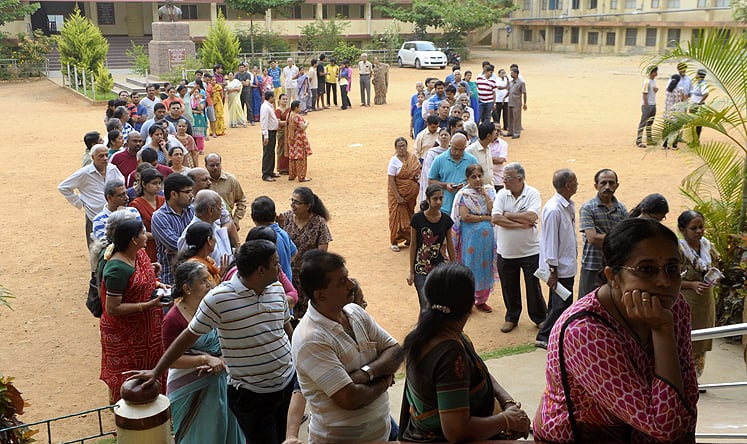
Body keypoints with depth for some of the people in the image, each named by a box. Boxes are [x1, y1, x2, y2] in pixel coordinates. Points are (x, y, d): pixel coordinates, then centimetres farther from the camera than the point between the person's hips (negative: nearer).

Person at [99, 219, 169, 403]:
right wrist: (149, 304, -28)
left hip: (145, 327, 8)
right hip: (124, 335, -8)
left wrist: (157, 284, -4)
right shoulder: (117, 269, -29)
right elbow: (112, 308, -26)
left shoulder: (139, 254, -3)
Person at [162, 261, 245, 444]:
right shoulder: (174, 319, -18)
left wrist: (220, 360, -16)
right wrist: (206, 359, -23)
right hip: (191, 388, -4)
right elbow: (172, 359, -15)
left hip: (219, 379, 4)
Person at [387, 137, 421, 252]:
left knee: (409, 215, 15)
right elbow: (391, 181, -16)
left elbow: (418, 168, 18)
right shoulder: (394, 161, -14)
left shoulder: (413, 157, 0)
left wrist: (418, 175, -6)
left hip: (411, 193, 5)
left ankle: (409, 238, 30)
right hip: (398, 192, -5)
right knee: (397, 215, 1)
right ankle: (394, 242, 12)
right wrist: (397, 197, -20)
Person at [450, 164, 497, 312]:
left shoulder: (489, 190, 5)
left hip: (487, 236, 4)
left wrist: (485, 194, -11)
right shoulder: (464, 194, -7)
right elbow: (465, 217, -16)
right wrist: (486, 218, -13)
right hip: (470, 237, -4)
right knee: (470, 267, 4)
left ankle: (481, 300, 25)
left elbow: (493, 211, -6)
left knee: (485, 267, 11)